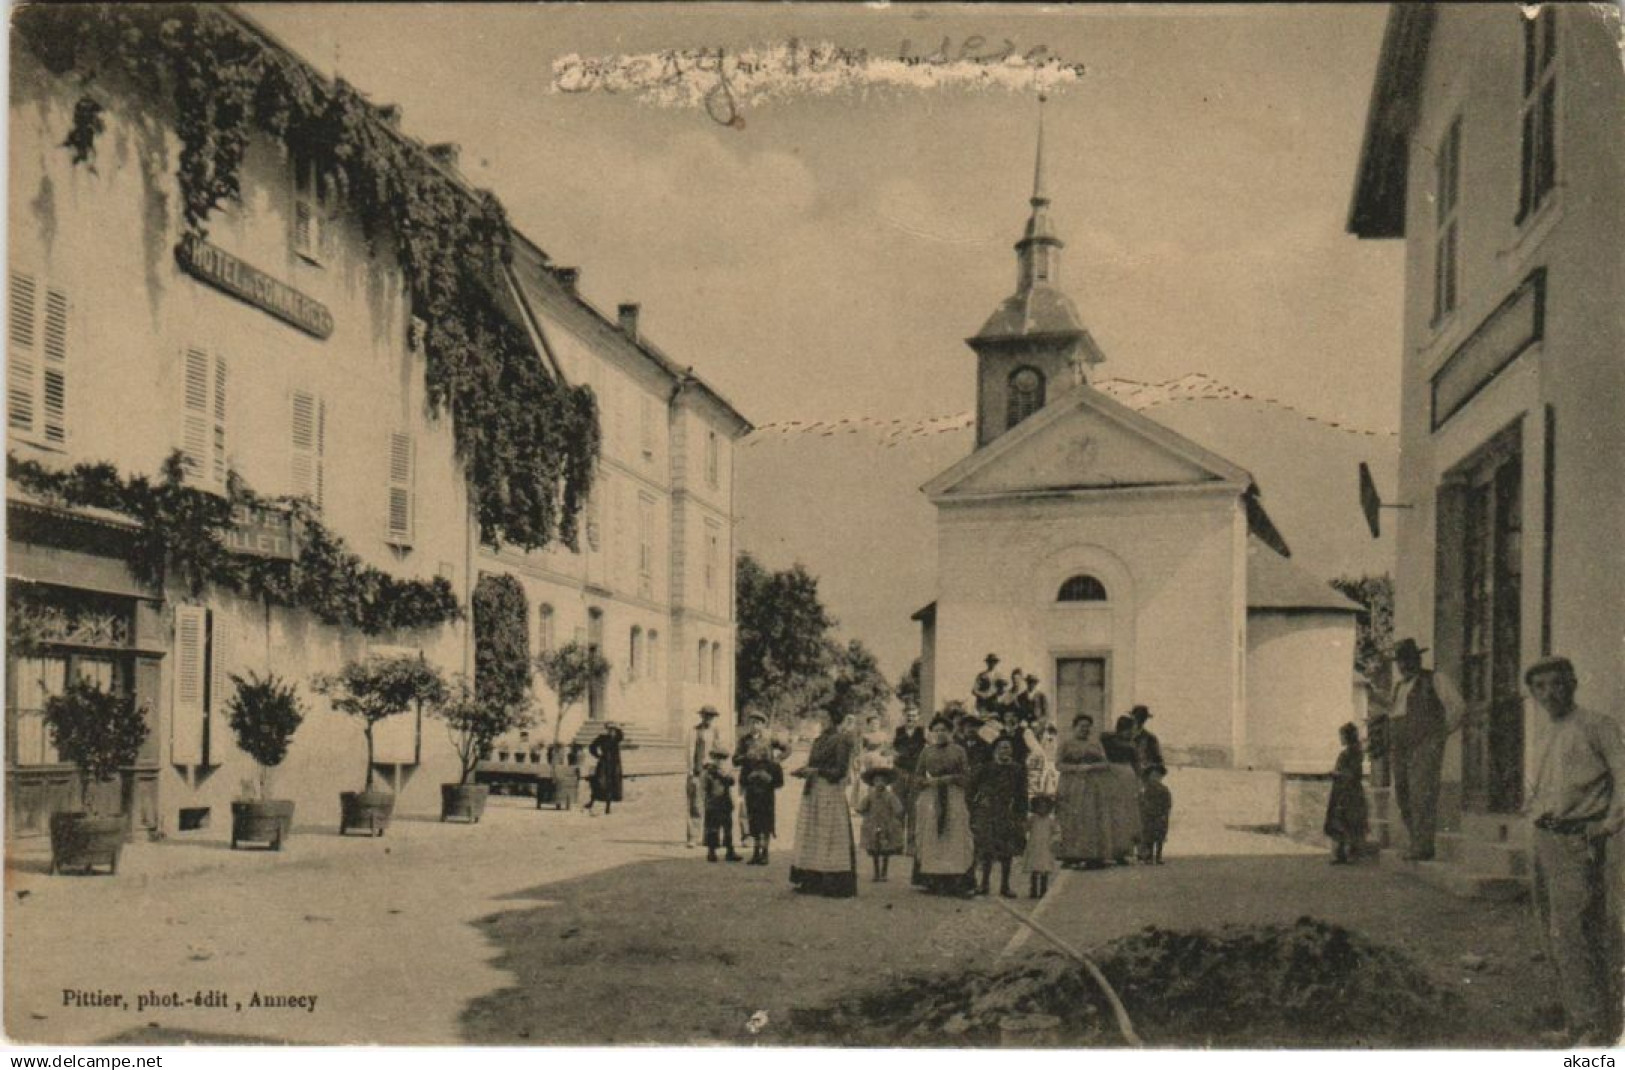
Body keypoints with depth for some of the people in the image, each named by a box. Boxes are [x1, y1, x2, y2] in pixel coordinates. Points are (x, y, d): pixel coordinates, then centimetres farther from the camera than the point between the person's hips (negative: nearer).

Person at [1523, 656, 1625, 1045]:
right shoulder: (1551, 736, 19)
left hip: (1577, 842, -9)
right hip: (1546, 841, 9)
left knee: (1569, 931, -13)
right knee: (1553, 937, 11)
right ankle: (1579, 1023, 21)